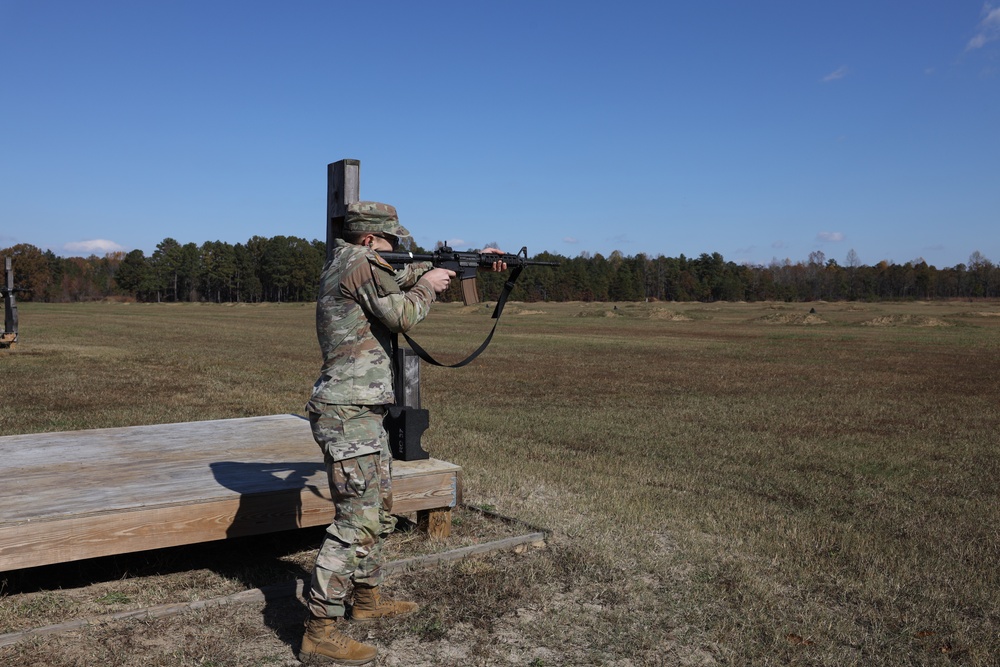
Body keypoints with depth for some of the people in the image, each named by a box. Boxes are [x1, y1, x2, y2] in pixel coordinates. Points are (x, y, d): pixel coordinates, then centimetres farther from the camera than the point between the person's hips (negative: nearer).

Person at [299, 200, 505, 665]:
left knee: (379, 512, 20)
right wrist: (428, 287, 4)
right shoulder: (363, 265, -12)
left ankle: (367, 599, 34)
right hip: (349, 413, -11)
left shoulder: (344, 264, 17)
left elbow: (408, 274, 24)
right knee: (356, 522, -10)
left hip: (363, 412, 11)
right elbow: (403, 315, -16)